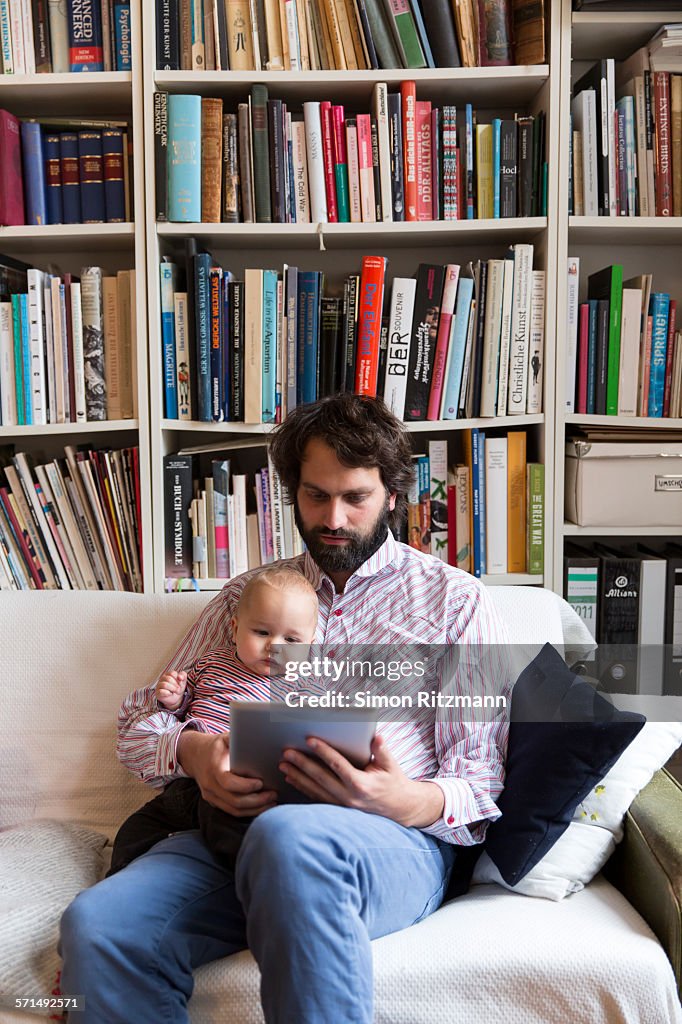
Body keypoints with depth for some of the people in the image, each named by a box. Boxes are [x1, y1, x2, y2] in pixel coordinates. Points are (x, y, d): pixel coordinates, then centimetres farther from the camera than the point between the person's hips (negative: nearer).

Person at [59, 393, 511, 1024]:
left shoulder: (454, 599, 11)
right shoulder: (245, 596, 22)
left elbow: (482, 781, 6)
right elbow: (141, 723, 19)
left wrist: (407, 801, -18)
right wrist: (192, 750, -6)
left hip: (395, 842, -2)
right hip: (233, 825, 3)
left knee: (289, 834, -39)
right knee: (95, 926, -28)